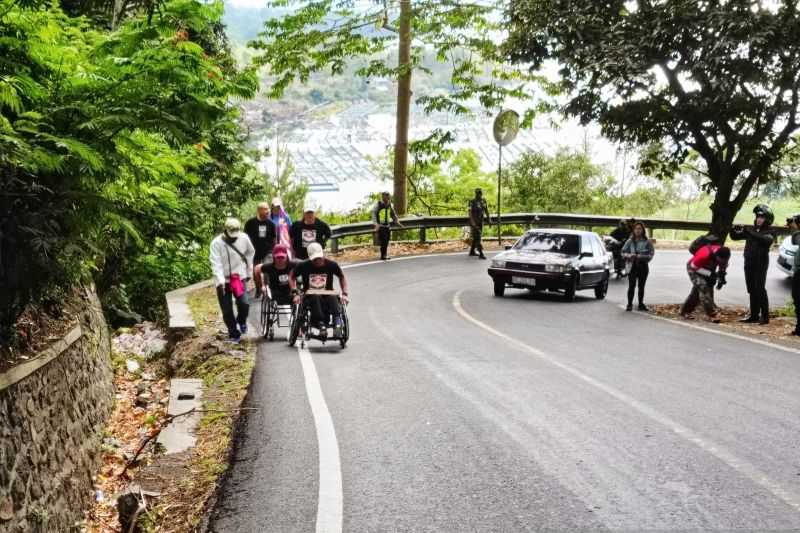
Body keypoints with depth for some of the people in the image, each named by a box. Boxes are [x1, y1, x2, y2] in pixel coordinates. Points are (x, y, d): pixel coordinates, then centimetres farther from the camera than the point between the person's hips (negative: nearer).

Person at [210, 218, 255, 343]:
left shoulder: (244, 238, -6)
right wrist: (220, 281, -33)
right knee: (227, 311, 2)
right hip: (223, 281, -1)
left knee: (244, 303, -15)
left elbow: (250, 253, 11)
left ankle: (241, 321, 18)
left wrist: (249, 272, 14)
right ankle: (234, 334, 20)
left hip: (239, 277, 1)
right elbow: (216, 264, -21)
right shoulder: (216, 243, -14)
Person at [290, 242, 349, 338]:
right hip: (309, 297, -1)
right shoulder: (304, 266, -1)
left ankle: (337, 322, -46)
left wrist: (344, 294, 5)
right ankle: (321, 324, -44)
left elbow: (342, 277, 17)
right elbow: (292, 277, 13)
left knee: (333, 298, -34)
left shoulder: (331, 265, 1)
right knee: (315, 298, -37)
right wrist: (295, 293, 0)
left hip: (326, 295, 1)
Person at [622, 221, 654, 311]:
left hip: (643, 266, 0)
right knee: (631, 286, -5)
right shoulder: (630, 241, 4)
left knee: (641, 286, 9)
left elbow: (651, 253, -6)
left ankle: (641, 304, 19)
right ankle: (629, 304, 0)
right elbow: (623, 252, 6)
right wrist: (629, 255, -15)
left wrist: (641, 256, -19)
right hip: (632, 266, 0)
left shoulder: (647, 242, 0)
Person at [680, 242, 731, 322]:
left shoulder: (723, 255, -22)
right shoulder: (705, 254, -41)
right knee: (703, 288, -23)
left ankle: (685, 311, 30)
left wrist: (721, 278, -12)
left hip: (707, 269, 7)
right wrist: (710, 274, -32)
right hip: (694, 268, -7)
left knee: (697, 291, 13)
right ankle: (713, 314, -24)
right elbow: (694, 266, -27)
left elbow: (723, 266, 0)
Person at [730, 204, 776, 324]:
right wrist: (734, 231, -11)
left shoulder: (769, 232, -3)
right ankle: (754, 315, 15)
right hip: (749, 263, 6)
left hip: (761, 264, -6)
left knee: (760, 290, -9)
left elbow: (766, 239, -25)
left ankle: (765, 317, -6)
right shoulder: (751, 229, 12)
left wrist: (750, 233, -32)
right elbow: (735, 237, 12)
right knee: (752, 290, 9)